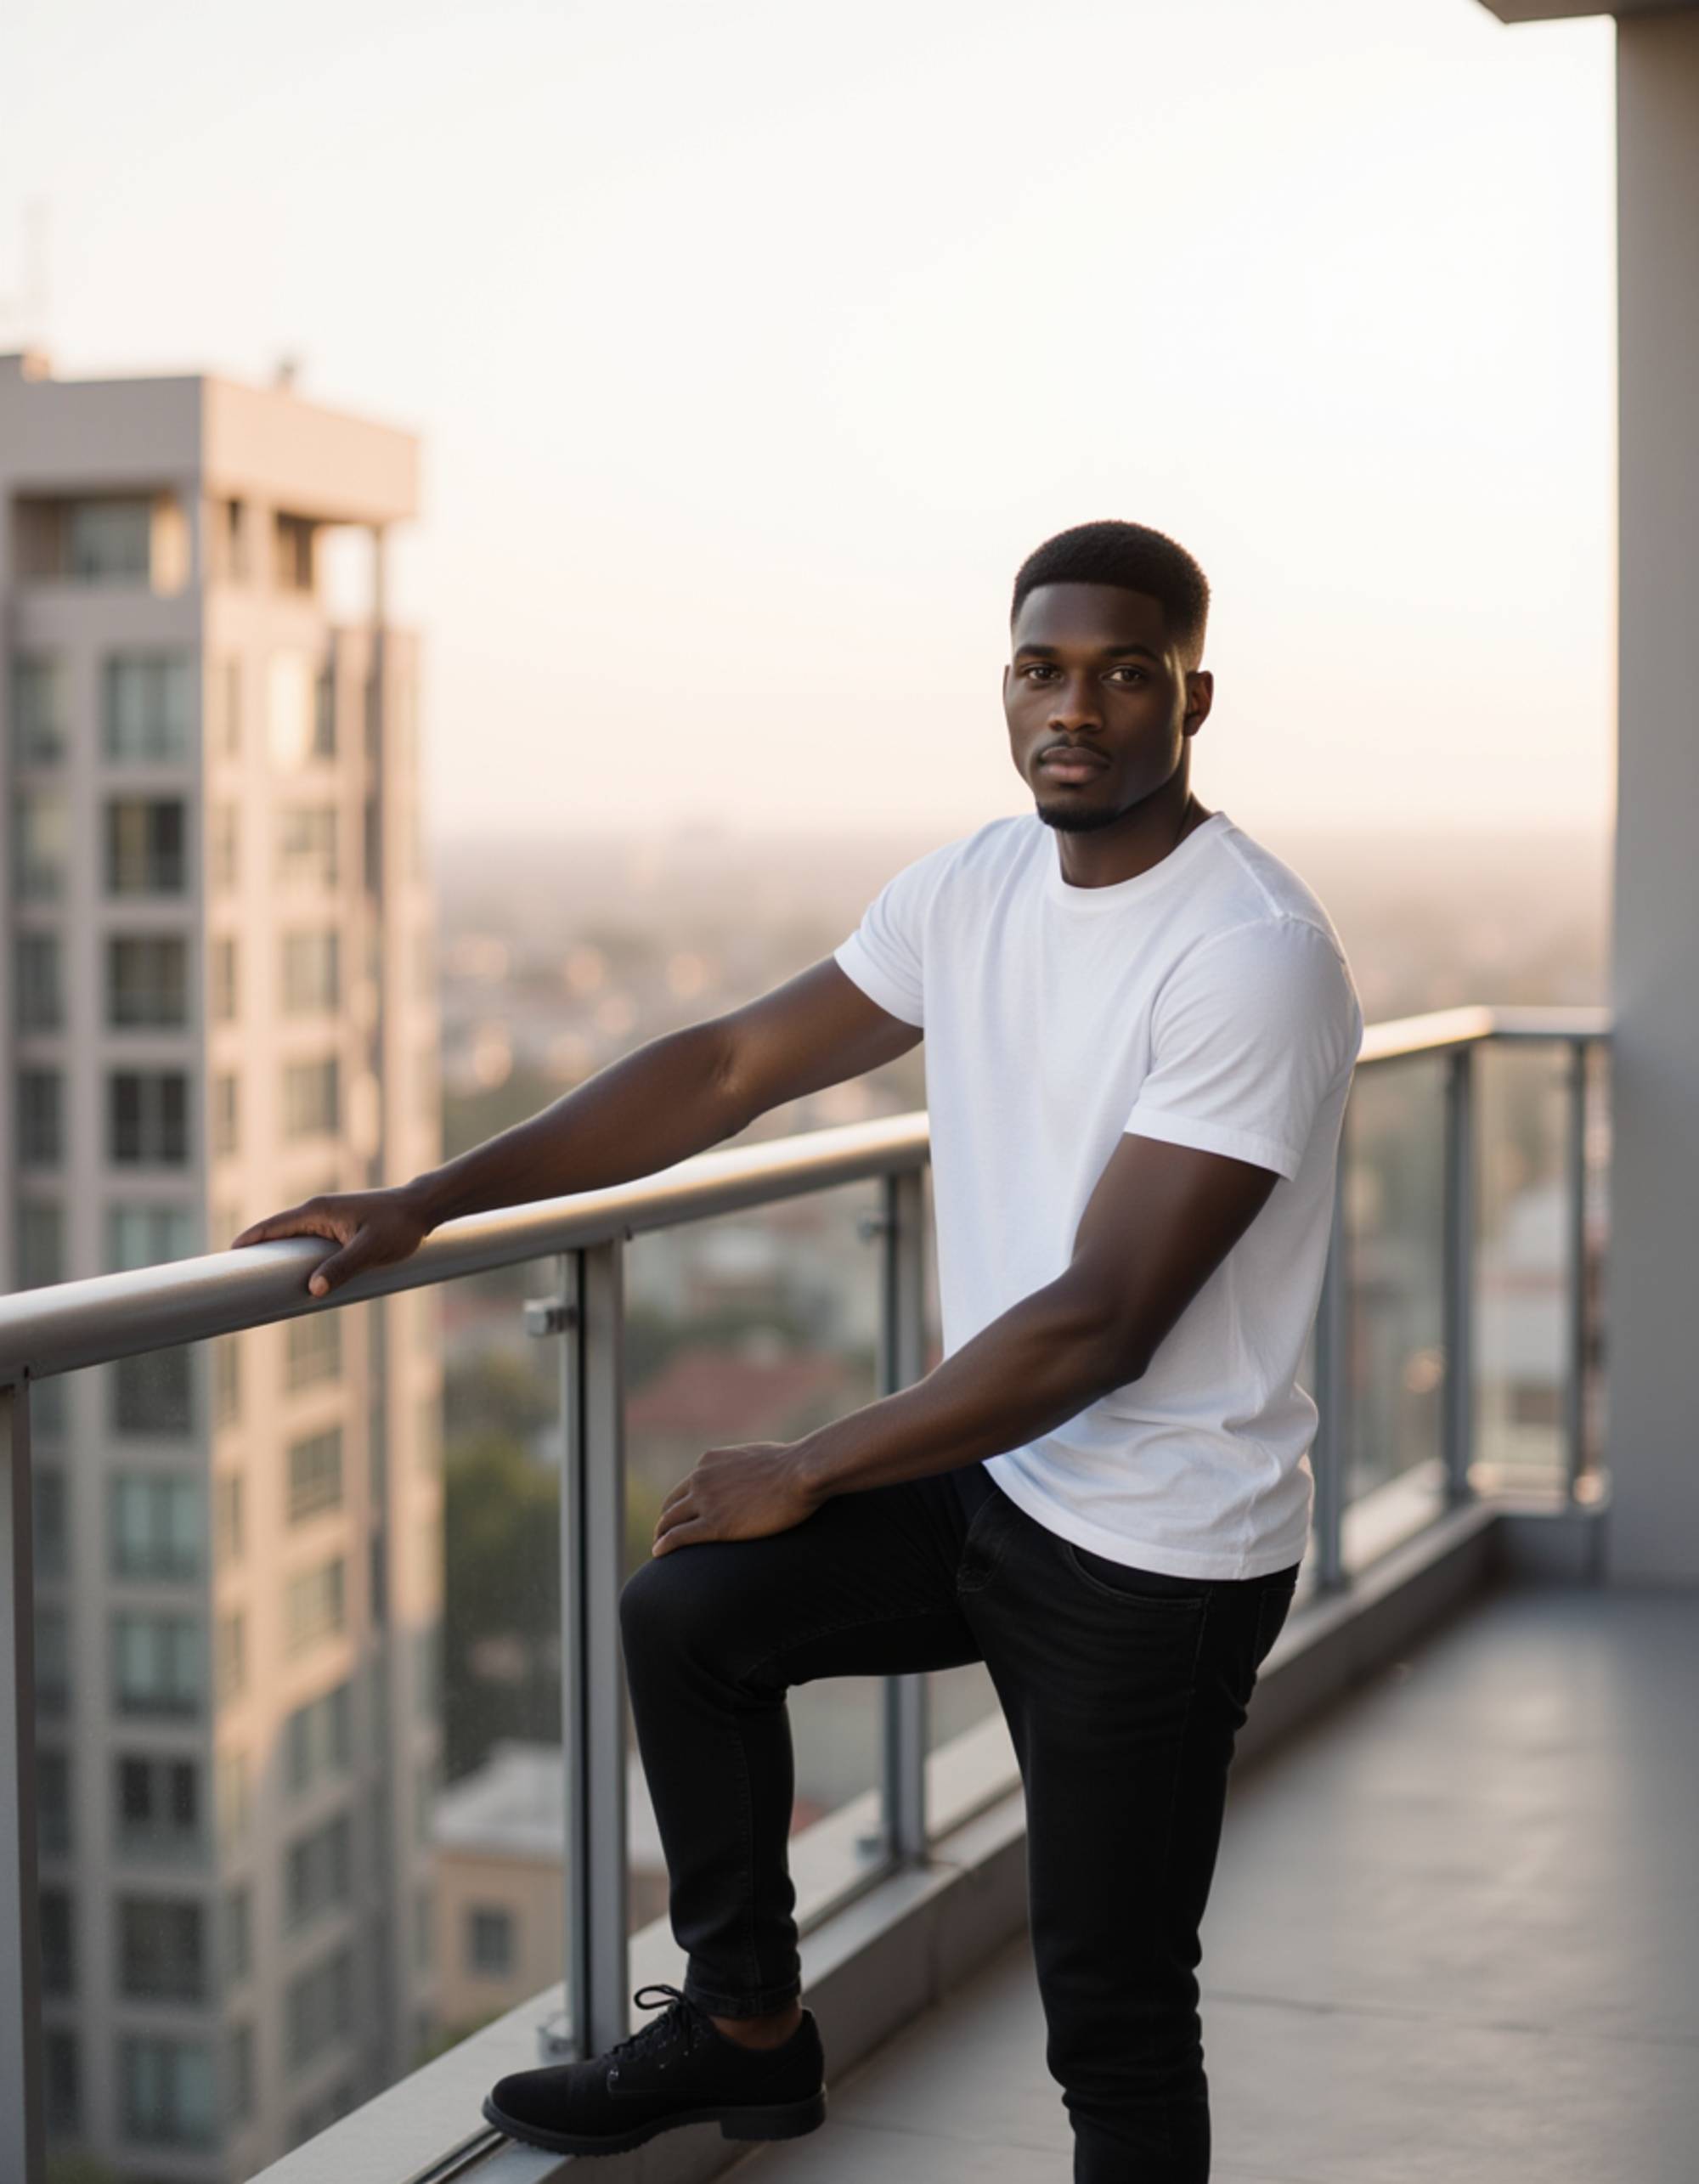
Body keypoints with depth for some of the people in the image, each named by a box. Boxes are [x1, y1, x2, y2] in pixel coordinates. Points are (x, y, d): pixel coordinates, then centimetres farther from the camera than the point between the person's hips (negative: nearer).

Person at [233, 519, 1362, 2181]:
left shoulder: (1253, 954, -23)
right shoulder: (976, 886, 2)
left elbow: (1099, 1326, -26)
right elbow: (729, 1065, 7)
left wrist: (804, 1474, -16)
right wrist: (430, 1201, 1)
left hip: (1160, 1551, -7)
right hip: (1001, 1472, 8)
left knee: (1112, 2023, 1)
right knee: (684, 1610, 9)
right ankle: (746, 2027, 26)